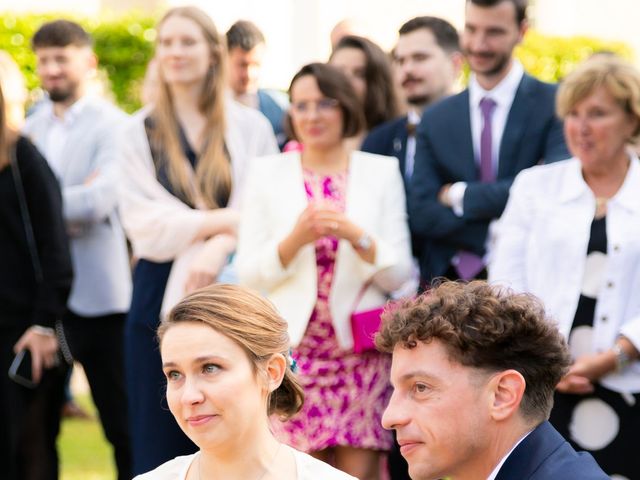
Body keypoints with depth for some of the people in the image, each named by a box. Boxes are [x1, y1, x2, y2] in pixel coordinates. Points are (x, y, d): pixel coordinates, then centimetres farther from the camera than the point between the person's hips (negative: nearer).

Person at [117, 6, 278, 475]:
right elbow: (145, 224, -2)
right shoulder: (139, 133, 8)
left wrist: (219, 246, -18)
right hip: (163, 296, 1)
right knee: (160, 439, 1)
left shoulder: (251, 127, 7)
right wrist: (226, 218, -10)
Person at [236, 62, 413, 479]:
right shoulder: (268, 172, 7)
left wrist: (356, 235, -15)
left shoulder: (381, 171, 8)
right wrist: (296, 238, -15)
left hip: (360, 346, 0)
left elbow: (398, 274, 3)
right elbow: (249, 274, 1)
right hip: (293, 346, 0)